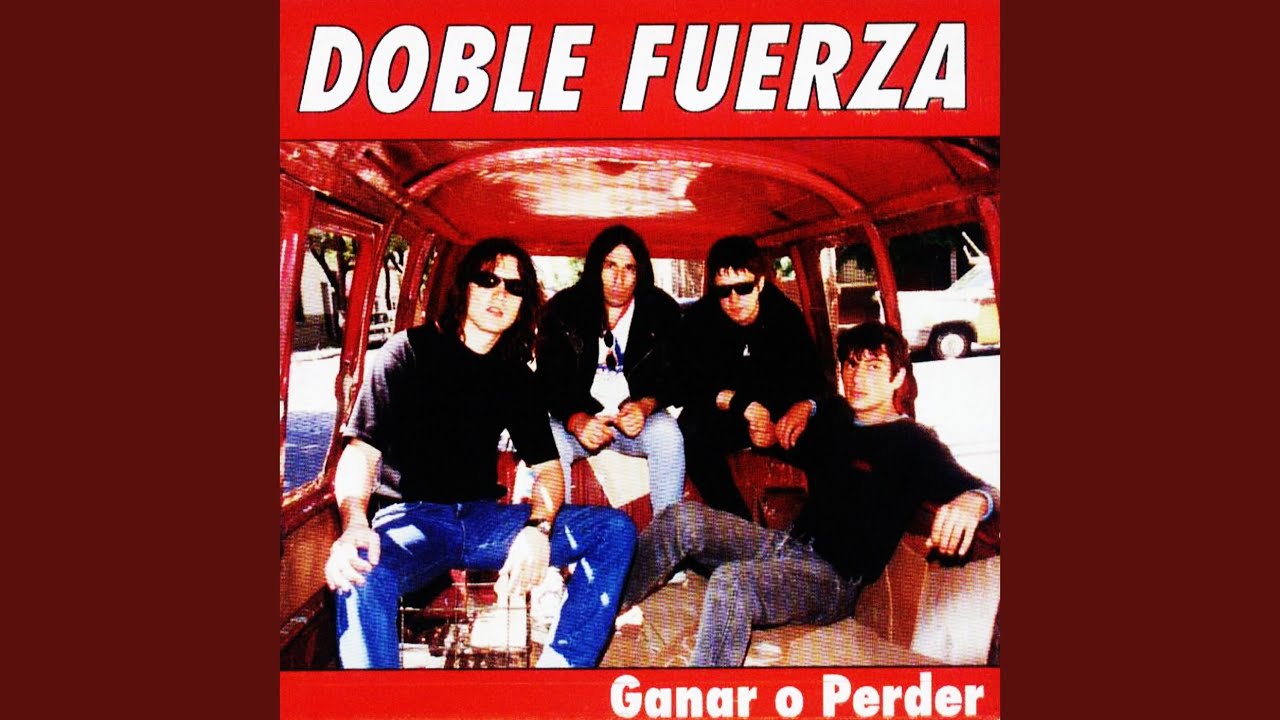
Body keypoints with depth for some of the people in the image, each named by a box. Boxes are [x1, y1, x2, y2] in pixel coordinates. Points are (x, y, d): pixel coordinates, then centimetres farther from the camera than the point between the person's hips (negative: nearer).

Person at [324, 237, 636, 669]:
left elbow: (546, 466, 9)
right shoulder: (409, 352, 1)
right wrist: (354, 524, -29)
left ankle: (559, 667, -20)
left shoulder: (515, 374, 13)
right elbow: (361, 451, -7)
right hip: (414, 518, -4)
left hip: (485, 519, 5)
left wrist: (538, 528, -15)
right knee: (361, 575, -39)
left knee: (615, 529, -13)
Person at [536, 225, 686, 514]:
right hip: (579, 418, 0)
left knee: (668, 435, -30)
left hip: (638, 418, 1)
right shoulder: (562, 309, -2)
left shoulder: (662, 311, 0)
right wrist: (575, 420, -25)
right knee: (550, 441, -31)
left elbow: (673, 376, 1)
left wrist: (646, 406, -21)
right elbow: (549, 381, -5)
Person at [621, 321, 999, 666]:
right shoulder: (833, 417, 17)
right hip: (788, 545, 7)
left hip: (836, 577, -7)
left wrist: (972, 501, -41)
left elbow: (983, 490, -16)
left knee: (731, 581, -34)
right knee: (683, 518, -13)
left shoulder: (913, 443, -3)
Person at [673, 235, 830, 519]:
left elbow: (814, 378, -9)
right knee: (691, 427, -34)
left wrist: (805, 405, -33)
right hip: (726, 420, -1)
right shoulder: (699, 319, -10)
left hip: (781, 417, 1)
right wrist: (741, 404, -25)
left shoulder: (786, 314, -7)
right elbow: (688, 386, -12)